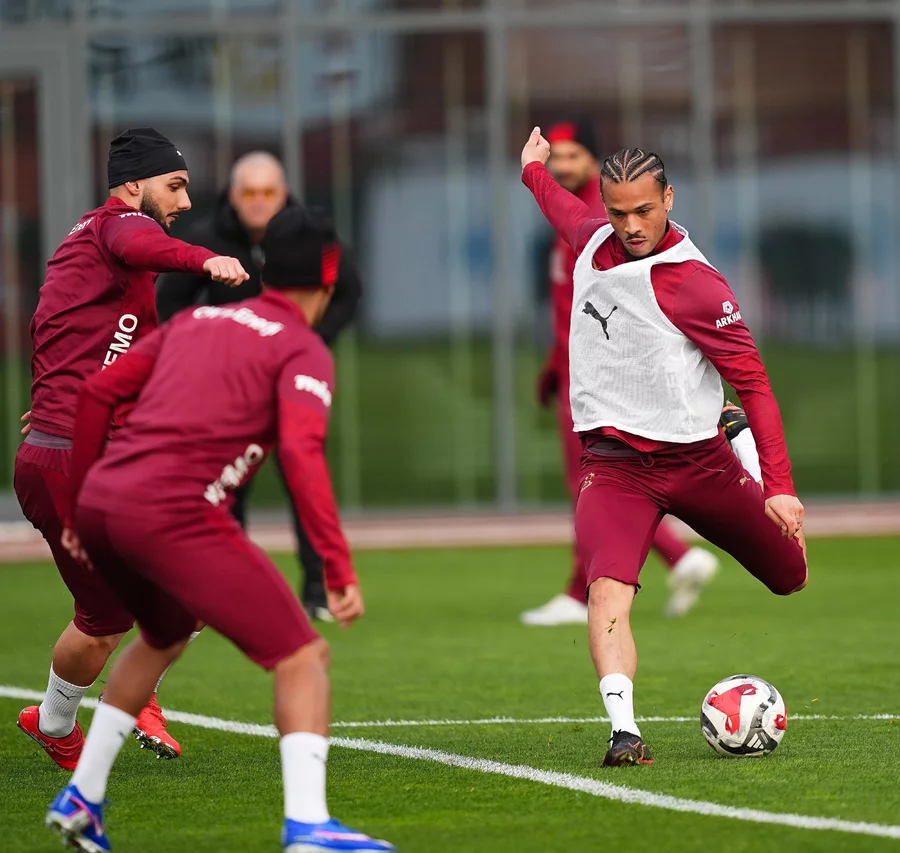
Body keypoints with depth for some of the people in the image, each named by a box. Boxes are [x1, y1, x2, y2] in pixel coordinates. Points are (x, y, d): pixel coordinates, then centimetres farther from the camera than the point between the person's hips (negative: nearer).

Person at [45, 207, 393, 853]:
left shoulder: (197, 320, 23)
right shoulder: (303, 351, 3)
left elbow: (98, 394, 20)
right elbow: (302, 452, -14)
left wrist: (76, 506, 28)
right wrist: (339, 567, -18)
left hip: (99, 502, 7)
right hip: (178, 517, -7)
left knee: (164, 638, 34)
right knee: (303, 658, -3)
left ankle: (80, 801, 34)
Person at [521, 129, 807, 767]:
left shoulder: (695, 284, -17)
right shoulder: (594, 241, 0)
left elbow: (753, 382, -15)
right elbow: (569, 213, 28)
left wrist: (779, 487, -22)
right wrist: (535, 173, 45)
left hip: (697, 461, -2)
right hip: (614, 467, 2)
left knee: (791, 576, 18)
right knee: (608, 591, -25)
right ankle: (625, 730, -31)